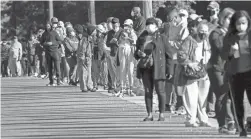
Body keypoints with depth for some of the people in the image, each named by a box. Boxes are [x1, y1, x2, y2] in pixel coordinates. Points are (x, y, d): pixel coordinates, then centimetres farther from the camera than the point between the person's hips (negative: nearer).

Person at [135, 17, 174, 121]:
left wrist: (169, 69, -6)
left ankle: (162, 114, 5)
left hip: (158, 68, -4)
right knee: (148, 92, 4)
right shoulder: (142, 38, 12)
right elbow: (136, 54, 20)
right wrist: (139, 53, -5)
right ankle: (149, 114, 10)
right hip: (146, 68, 4)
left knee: (160, 91, -3)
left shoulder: (162, 38, 1)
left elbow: (169, 54, 0)